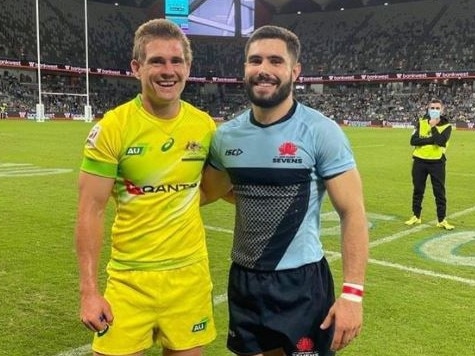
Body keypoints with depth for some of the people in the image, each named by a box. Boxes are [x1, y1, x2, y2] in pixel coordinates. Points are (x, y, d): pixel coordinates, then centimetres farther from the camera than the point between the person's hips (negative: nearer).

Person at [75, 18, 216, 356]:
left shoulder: (205, 126, -1)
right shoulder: (113, 127, -11)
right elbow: (91, 211, -10)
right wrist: (89, 290, -12)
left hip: (190, 273, 3)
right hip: (130, 277, -3)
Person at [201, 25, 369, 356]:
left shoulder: (321, 132, -13)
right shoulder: (226, 135, 0)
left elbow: (352, 213, -13)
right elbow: (209, 192, 17)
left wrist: (353, 293, -18)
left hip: (302, 281, -4)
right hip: (244, 278, 4)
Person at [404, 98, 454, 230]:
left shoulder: (446, 126, -3)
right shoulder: (421, 122, 3)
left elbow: (441, 141, -22)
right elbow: (413, 141, -10)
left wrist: (433, 126, -14)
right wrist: (432, 139, -17)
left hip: (437, 162, -2)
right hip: (419, 161, 2)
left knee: (439, 192, 2)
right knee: (418, 191, 11)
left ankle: (442, 220, 11)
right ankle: (416, 216, 24)